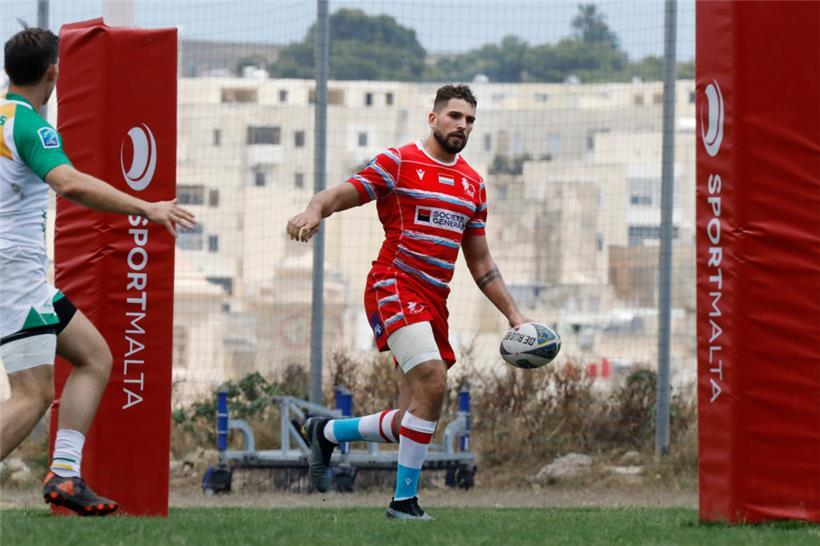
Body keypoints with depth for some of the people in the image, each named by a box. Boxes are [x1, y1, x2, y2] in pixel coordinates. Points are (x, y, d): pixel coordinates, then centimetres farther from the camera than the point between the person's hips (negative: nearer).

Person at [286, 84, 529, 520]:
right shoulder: (398, 162, 0)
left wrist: (513, 314, 16)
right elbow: (338, 196, -7)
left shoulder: (473, 185, 18)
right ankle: (405, 499, -17)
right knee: (432, 381, -26)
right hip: (394, 286, -7)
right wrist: (315, 210, -31)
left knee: (415, 420, 3)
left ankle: (327, 432, 29)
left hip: (434, 302, 7)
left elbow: (480, 264, 23)